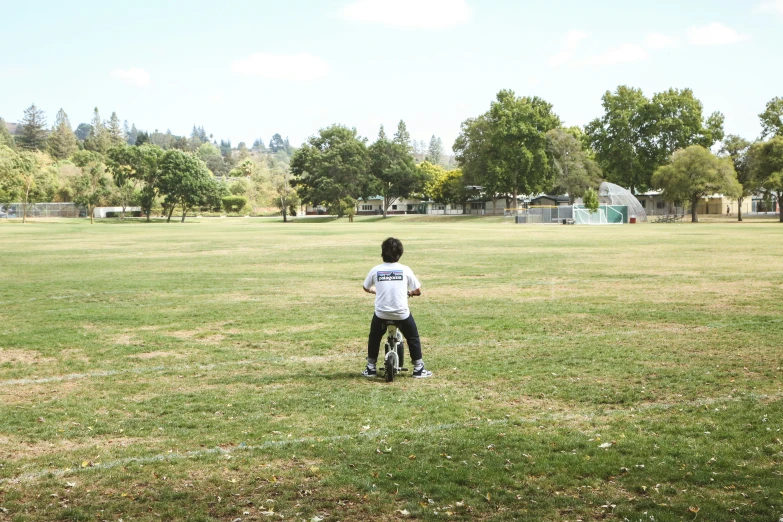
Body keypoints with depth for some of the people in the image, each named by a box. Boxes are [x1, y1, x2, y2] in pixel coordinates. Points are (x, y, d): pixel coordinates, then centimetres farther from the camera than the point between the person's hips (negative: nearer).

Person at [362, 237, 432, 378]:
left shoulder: (375, 270, -1)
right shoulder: (405, 270, -4)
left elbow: (366, 288, 15)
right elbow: (418, 290, 3)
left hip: (381, 314, 1)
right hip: (402, 314, -1)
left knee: (374, 338, 26)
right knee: (413, 338, 21)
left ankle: (371, 368, 29)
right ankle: (418, 369, 21)